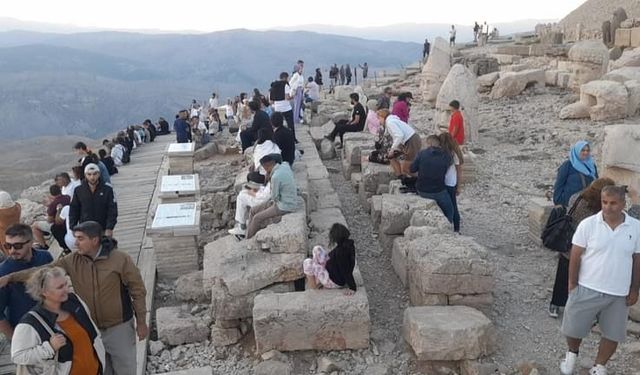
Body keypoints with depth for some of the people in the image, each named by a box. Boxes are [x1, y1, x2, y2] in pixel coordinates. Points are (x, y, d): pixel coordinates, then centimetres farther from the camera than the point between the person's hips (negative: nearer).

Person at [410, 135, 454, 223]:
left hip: (421, 191, 2)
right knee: (449, 211, 23)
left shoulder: (422, 153, -10)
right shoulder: (446, 156, -9)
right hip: (438, 191, -2)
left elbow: (412, 169, -5)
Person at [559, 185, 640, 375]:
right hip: (587, 289, -2)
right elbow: (575, 256, -6)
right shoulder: (588, 224, -12)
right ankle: (572, 353, 40)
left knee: (613, 333, 14)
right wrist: (572, 284, -5)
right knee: (574, 328, 9)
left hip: (619, 293, 2)